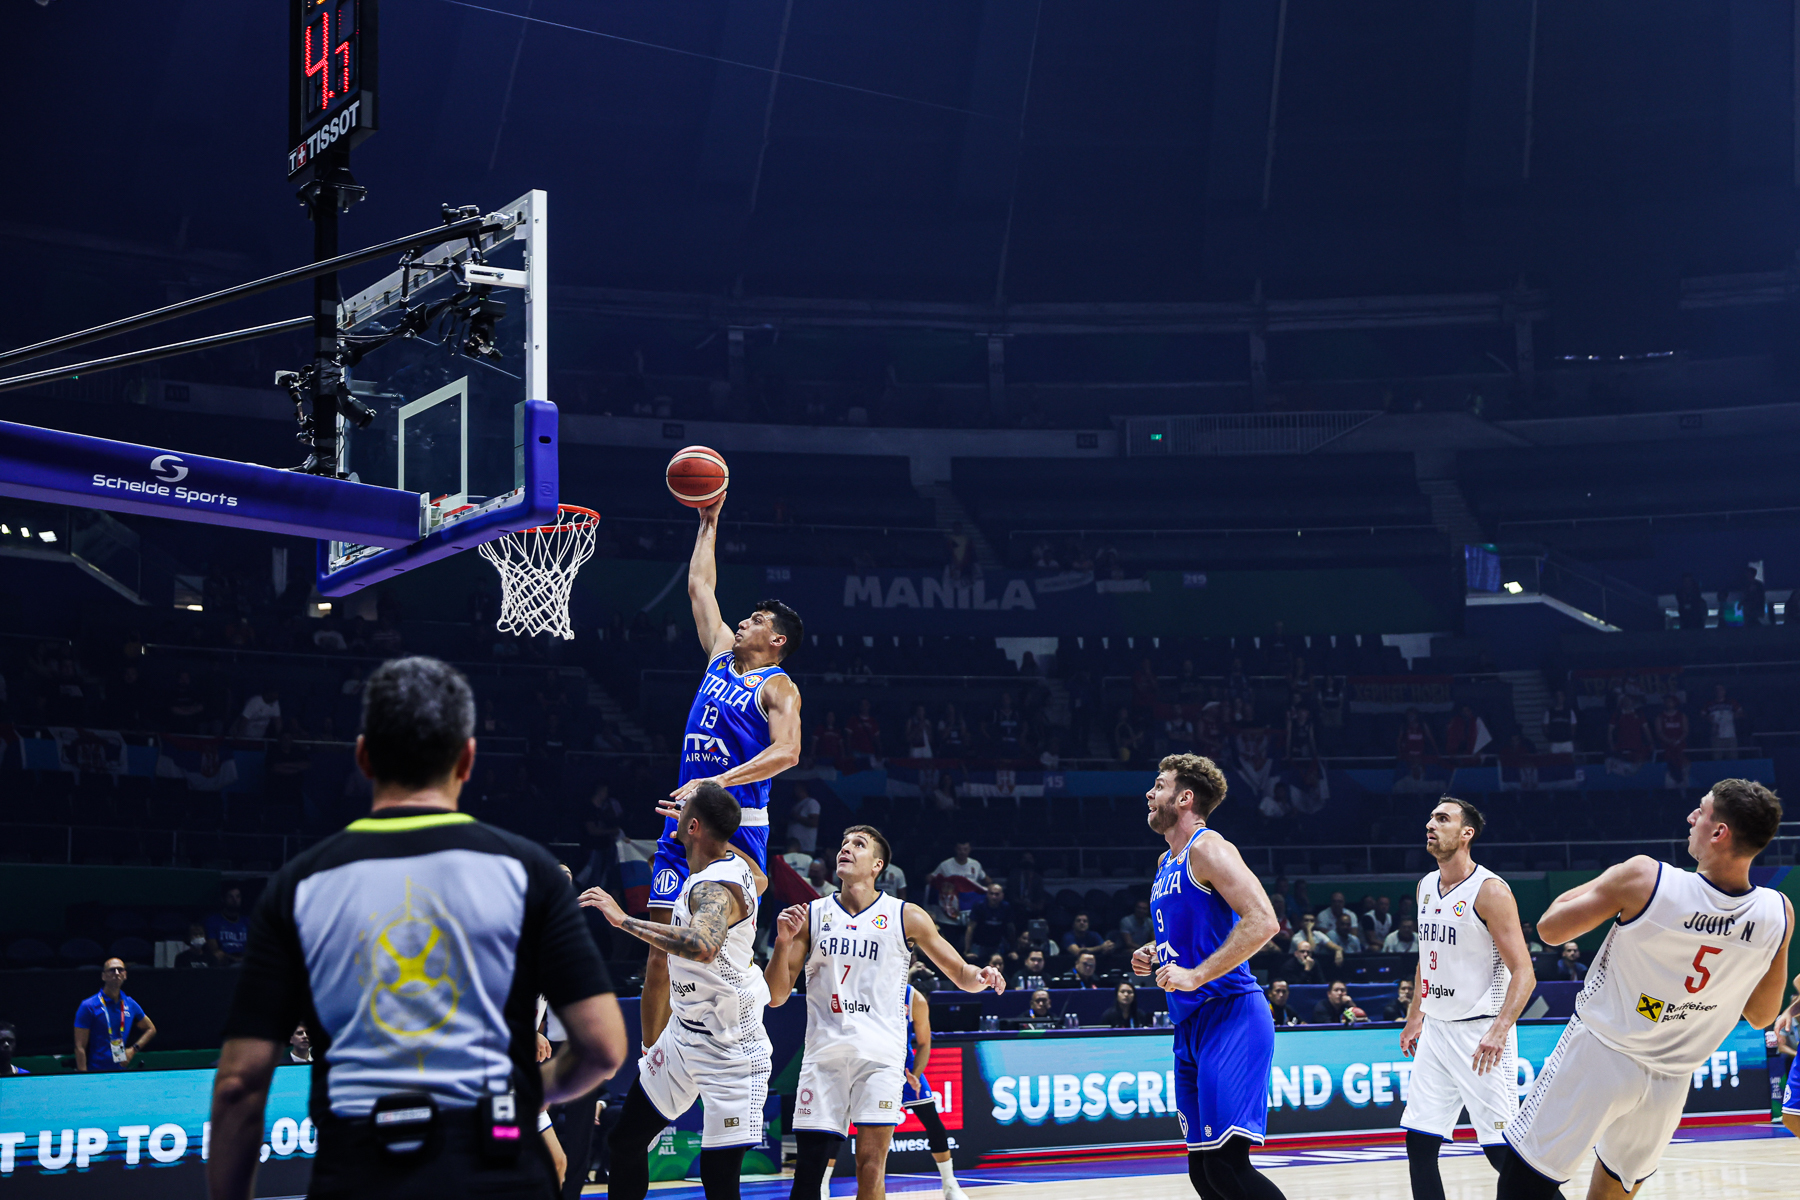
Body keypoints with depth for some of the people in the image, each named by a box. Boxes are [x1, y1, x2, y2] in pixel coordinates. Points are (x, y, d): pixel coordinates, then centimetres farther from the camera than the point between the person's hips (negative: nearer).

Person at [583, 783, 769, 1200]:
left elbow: (702, 946, -49)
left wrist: (624, 920, -43)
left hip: (729, 1051, -10)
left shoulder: (717, 888, -26)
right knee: (625, 1142, 14)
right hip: (683, 1035, 10)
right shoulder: (733, 863, 1)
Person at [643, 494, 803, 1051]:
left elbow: (787, 752, -20)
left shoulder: (778, 687, -3)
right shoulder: (721, 655, 16)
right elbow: (699, 586, 27)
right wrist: (708, 523, 30)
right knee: (662, 948, 3)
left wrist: (715, 783, -25)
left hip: (737, 824, -6)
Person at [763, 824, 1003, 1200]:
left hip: (880, 1053, -2)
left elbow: (961, 974, 9)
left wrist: (981, 977, -14)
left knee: (871, 1167, -9)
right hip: (825, 1052, 2)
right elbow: (776, 996, 8)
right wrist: (783, 941, -9)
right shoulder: (811, 916, 9)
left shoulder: (905, 917, 5)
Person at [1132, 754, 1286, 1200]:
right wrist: (1156, 953, 12)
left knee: (1225, 1164, -17)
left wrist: (1196, 975, -22)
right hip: (1192, 1025, 10)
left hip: (1229, 1016, -10)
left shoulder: (1207, 847, -9)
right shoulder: (1166, 863, 20)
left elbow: (1262, 921, -20)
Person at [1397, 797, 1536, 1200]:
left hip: (1480, 1033, -7)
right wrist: (1415, 1016, 21)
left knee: (1502, 1150, -8)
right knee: (1419, 1144, 5)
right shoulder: (1426, 886, 10)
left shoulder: (1490, 891, -14)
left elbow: (1523, 972, -18)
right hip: (1435, 1030, 7)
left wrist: (1499, 1030, -30)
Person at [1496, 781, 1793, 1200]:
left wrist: (1609, 880, 6)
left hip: (1601, 1057, -4)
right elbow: (1761, 1016, 5)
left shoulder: (1643, 878, -23)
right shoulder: (1779, 914, -12)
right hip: (1670, 1084, 4)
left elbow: (1550, 927, -9)